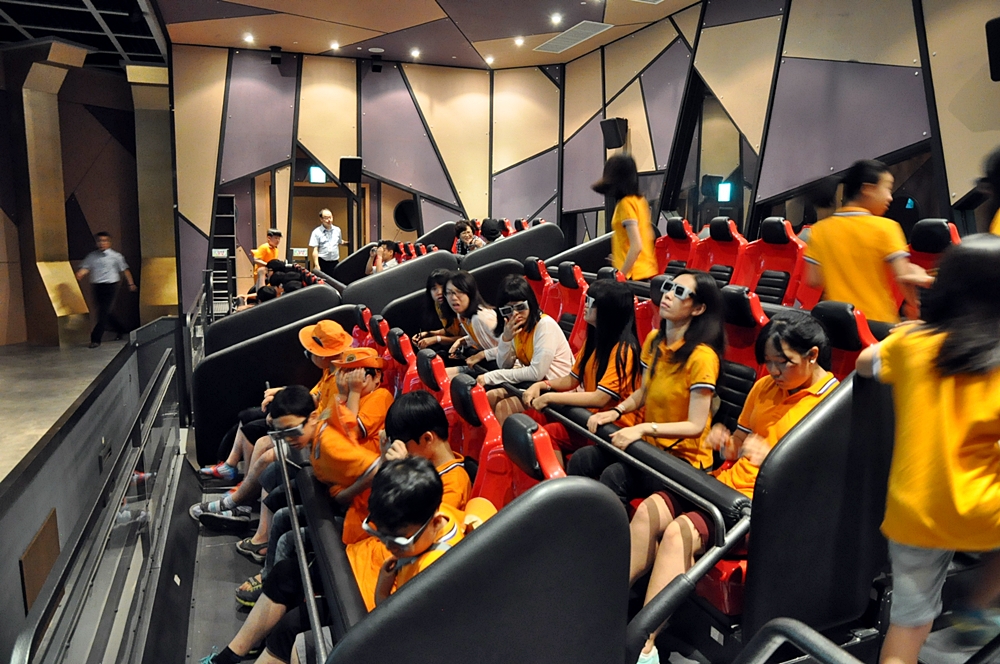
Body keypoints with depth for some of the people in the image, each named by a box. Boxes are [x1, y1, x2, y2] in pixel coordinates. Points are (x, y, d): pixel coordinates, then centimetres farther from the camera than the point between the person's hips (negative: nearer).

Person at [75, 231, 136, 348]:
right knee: (106, 312, 13)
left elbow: (124, 269, 3)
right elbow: (85, 267, 2)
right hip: (96, 286, 5)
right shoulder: (92, 256, 9)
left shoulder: (115, 256, -1)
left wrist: (131, 283, 5)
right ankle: (120, 329, 36)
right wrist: (80, 274, -20)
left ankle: (96, 339, -6)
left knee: (103, 313, -9)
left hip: (110, 287, -5)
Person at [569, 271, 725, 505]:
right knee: (581, 460, -10)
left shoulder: (701, 356, -20)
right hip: (651, 444, 7)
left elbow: (696, 425, -21)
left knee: (614, 476, -27)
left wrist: (643, 428, -29)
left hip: (684, 458, -7)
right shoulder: (654, 340, 4)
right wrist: (616, 411, -3)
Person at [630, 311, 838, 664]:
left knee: (679, 532, -27)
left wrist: (772, 457, -26)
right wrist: (725, 443, 0)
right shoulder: (764, 387, 15)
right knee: (649, 510, -13)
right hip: (728, 481, 8)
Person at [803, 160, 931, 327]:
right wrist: (915, 307, 2)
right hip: (879, 322, -3)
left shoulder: (820, 230, 0)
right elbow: (904, 277, -14)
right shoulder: (885, 227, -10)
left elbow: (813, 280, -1)